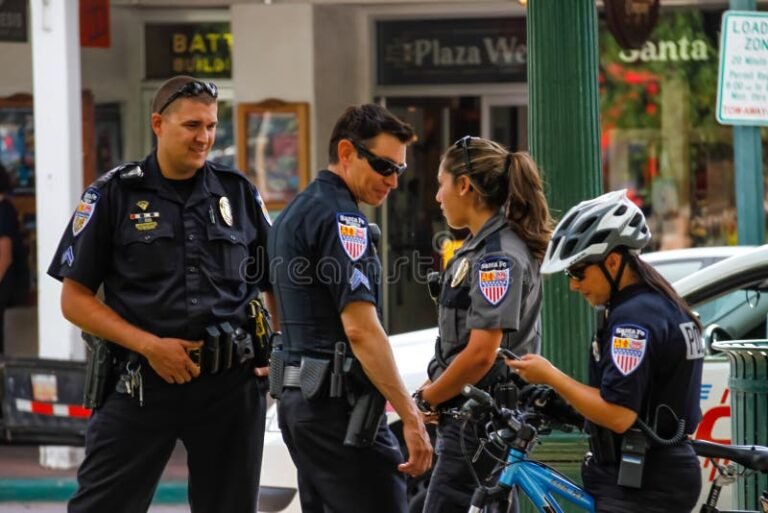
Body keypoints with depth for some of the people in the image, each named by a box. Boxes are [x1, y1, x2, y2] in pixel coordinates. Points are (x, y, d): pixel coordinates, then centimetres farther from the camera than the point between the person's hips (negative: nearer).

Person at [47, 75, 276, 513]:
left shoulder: (239, 194, 9)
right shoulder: (114, 195, 1)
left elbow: (278, 285, 17)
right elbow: (75, 299, 0)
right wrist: (149, 345, -12)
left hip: (232, 383, 3)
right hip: (142, 382, -3)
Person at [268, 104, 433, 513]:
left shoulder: (294, 214, 18)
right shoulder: (340, 219, -13)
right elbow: (360, 328, -21)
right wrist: (411, 417, -20)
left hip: (299, 398, 10)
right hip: (339, 403, -10)